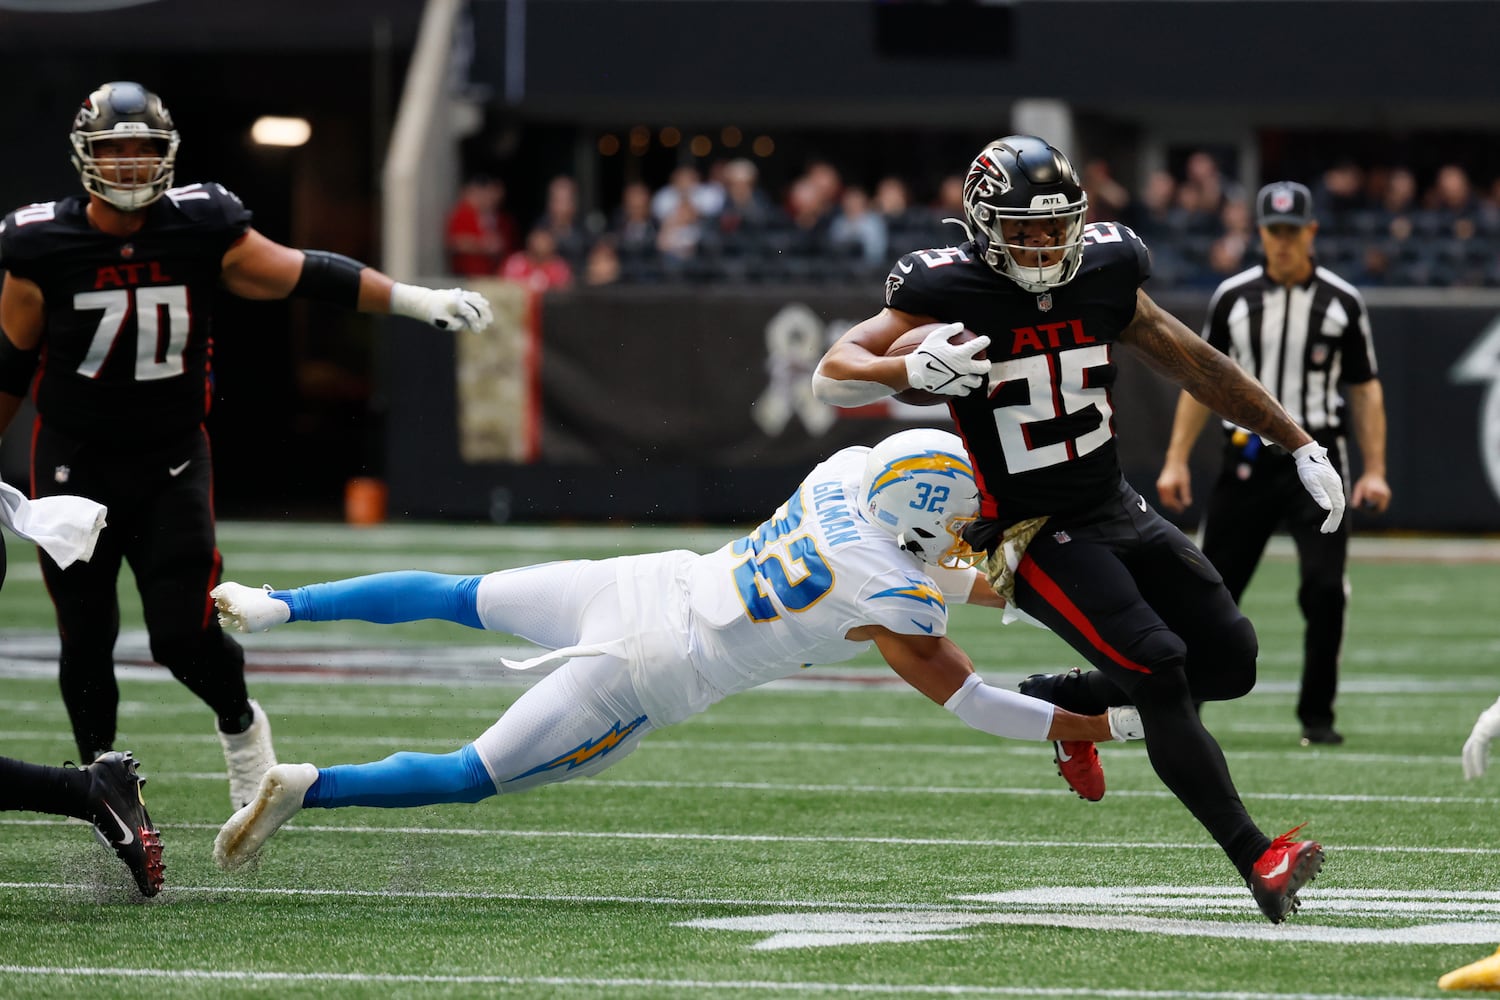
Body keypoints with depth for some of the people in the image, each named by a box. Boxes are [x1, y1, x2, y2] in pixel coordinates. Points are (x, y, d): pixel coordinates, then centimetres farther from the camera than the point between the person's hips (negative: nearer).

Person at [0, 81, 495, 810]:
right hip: (74, 464, 0)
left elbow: (304, 275, -4)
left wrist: (417, 300, -9)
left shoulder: (200, 231, -8)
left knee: (185, 637, -7)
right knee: (86, 641, 3)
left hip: (171, 462, 0)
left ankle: (241, 729, 24)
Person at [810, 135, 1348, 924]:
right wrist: (912, 371, -39)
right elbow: (831, 376, -17)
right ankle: (1258, 861, -21)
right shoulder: (951, 294, -14)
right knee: (1158, 669, -21)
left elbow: (1200, 368, 10)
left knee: (1229, 662, 3)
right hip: (1037, 534, -7)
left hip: (1117, 510, 7)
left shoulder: (1102, 280, 1)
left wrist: (1302, 447, 12)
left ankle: (1060, 702, 23)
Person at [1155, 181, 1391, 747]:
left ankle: (1317, 716, 0)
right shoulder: (1232, 297, 5)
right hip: (1246, 461, 1)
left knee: (1325, 587, -13)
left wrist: (1375, 470, -3)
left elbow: (1365, 388, 6)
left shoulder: (1342, 302, 2)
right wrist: (1176, 461, 3)